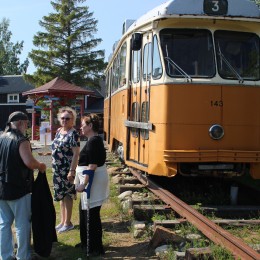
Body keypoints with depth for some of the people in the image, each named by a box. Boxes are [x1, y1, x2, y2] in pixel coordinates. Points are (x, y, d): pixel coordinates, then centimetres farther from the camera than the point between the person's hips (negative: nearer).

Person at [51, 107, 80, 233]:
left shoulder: (73, 134, -14)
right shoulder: (59, 131, 10)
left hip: (67, 170, -8)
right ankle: (63, 221, 27)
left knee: (67, 195, 1)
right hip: (57, 169, 8)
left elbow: (76, 153, -18)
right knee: (61, 195, 15)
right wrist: (55, 166, 17)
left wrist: (72, 171, -22)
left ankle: (68, 223, 13)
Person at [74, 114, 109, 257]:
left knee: (91, 214, -4)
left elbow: (92, 166, -23)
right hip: (90, 181, 11)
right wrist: (83, 182, 23)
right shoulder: (93, 140, 13)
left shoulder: (94, 141, -18)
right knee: (84, 211, 21)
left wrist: (84, 184, -22)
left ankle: (96, 248, 6)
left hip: (93, 182, -11)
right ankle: (86, 241, 35)